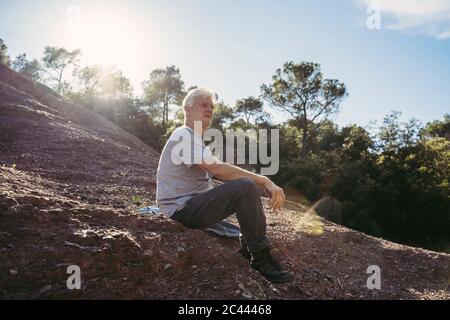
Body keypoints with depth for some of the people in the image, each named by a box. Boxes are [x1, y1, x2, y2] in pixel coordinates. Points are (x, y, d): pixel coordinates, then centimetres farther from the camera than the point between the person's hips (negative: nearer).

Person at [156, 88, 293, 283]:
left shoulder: (194, 137, 19)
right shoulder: (184, 135, -14)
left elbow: (218, 173, 13)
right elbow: (218, 170, -27)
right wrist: (265, 181, -24)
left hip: (193, 203, 11)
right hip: (183, 208, -11)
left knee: (246, 186, 13)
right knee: (246, 187, -25)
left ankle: (248, 247, 11)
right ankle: (261, 258, -15)